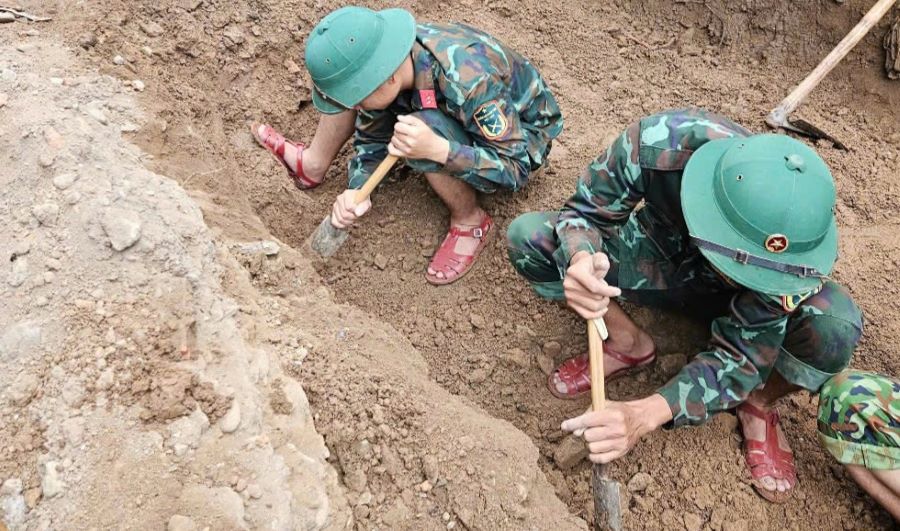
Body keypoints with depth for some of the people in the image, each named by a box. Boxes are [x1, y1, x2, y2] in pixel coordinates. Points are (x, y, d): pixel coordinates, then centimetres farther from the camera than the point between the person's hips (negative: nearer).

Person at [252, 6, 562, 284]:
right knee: (342, 69, -7)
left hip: (520, 136, -6)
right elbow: (372, 136, -5)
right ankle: (312, 165, 5)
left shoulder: (470, 81, -41)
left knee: (426, 127, -38)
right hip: (462, 113, 6)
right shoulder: (382, 61, -20)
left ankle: (469, 222, -13)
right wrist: (357, 191, -24)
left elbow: (516, 167, -34)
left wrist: (437, 148, -48)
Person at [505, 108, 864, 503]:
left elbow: (739, 356, -29)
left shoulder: (794, 237, -35)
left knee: (836, 329, -33)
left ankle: (760, 403, 2)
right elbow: (586, 211, -21)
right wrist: (580, 258, -48)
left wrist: (643, 415, -45)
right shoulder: (659, 143, -38)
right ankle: (629, 343, -2)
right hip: (657, 259, 1)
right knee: (527, 236, -22)